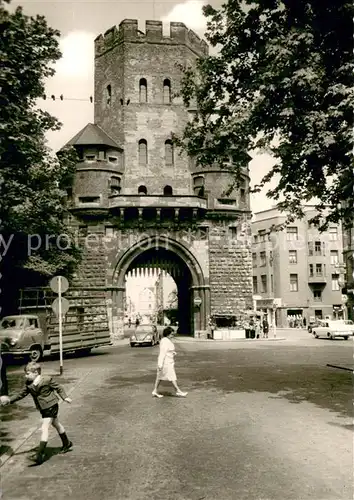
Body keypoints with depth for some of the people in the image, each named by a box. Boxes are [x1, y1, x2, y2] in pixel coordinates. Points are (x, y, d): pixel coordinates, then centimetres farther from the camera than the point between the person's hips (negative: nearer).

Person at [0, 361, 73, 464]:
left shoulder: (47, 379, -18)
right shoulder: (29, 385, -1)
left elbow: (58, 387, -10)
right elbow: (21, 394, 4)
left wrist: (65, 397, -13)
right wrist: (10, 400, -5)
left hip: (51, 406, -7)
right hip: (43, 408, 8)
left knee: (44, 428, -13)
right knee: (56, 424, 22)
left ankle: (40, 454, -10)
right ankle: (66, 443, 40)